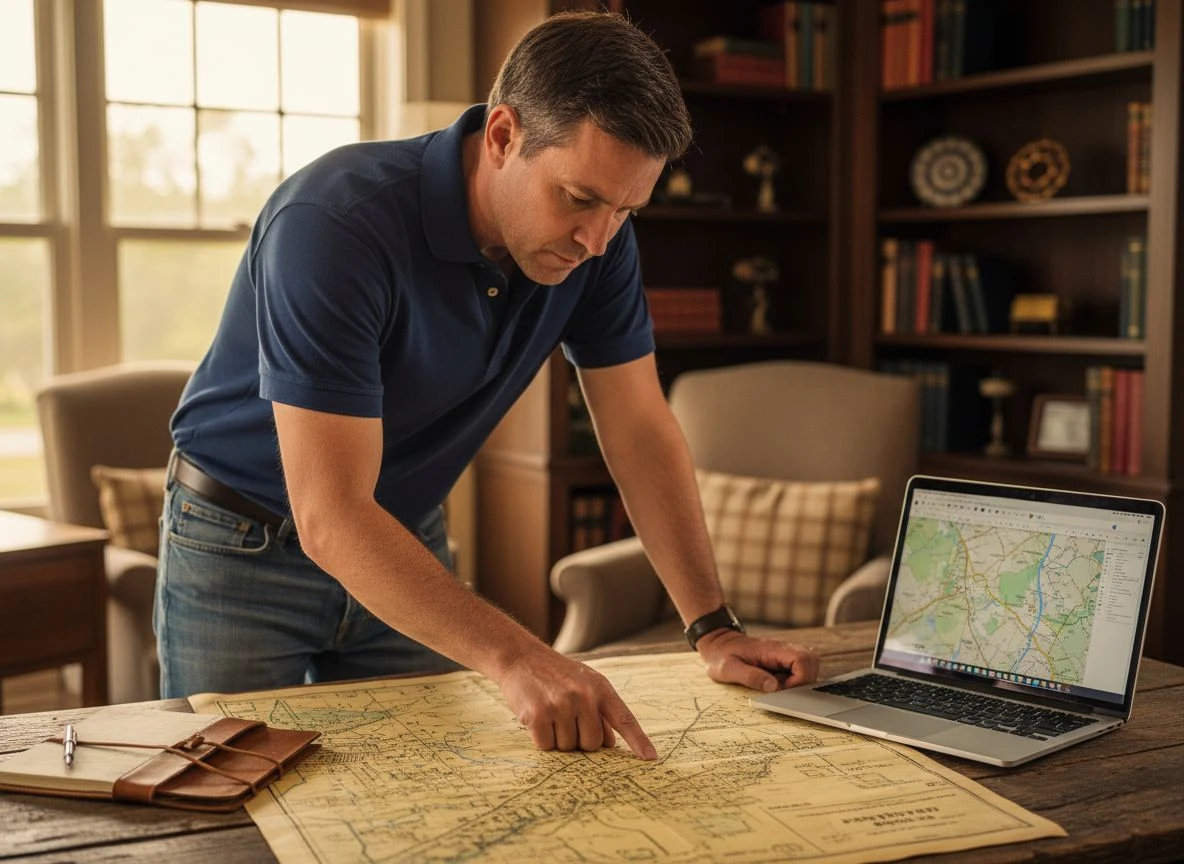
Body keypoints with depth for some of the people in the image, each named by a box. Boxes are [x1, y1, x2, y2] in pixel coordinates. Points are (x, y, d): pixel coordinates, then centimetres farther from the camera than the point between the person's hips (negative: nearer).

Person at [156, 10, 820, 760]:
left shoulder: (597, 234, -14)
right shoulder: (333, 225, -33)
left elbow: (641, 431, -6)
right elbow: (331, 520, -37)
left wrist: (715, 629, -15)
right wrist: (515, 659, -47)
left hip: (408, 543, 5)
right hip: (244, 552, -4)